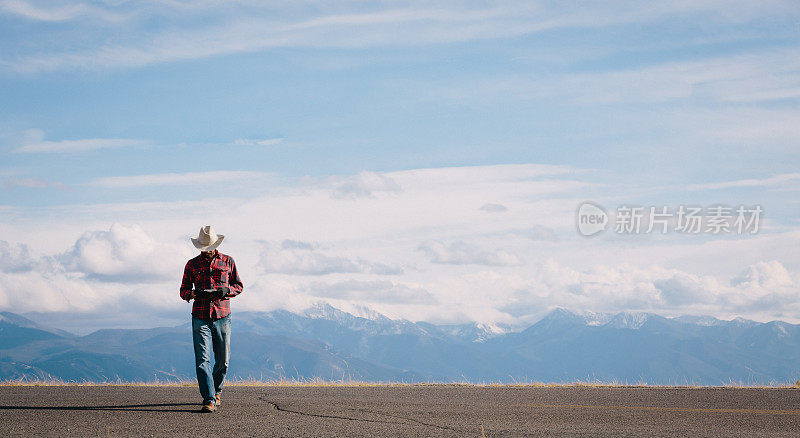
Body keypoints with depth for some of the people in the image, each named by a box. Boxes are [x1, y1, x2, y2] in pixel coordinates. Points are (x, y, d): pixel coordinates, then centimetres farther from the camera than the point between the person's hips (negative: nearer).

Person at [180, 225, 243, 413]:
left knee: (223, 360, 7)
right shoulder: (192, 264, 7)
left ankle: (217, 390, 32)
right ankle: (209, 400, -14)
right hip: (200, 318, -1)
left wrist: (226, 290, -9)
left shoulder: (227, 261, 8)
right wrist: (192, 294, -13)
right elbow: (183, 290, 10)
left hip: (222, 317, 1)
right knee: (203, 360, -12)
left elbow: (238, 286, 13)